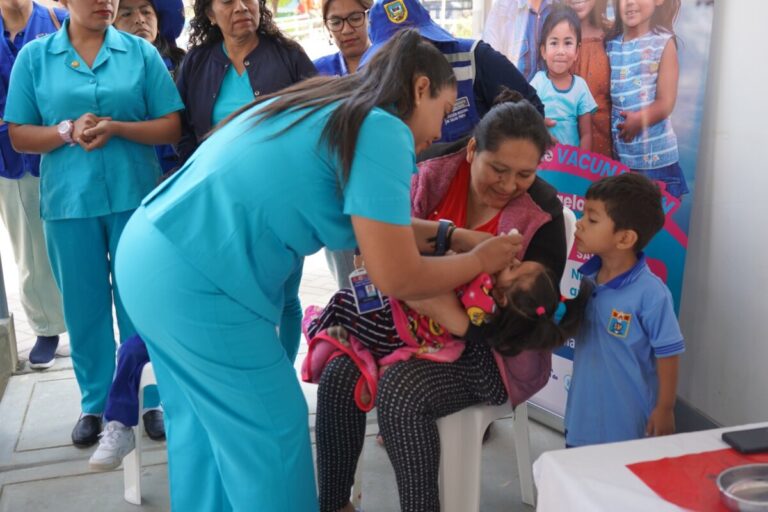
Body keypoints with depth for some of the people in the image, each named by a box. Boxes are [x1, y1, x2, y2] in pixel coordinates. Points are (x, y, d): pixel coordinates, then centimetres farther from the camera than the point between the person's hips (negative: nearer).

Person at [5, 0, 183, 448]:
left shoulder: (142, 52, 2)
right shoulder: (34, 56, 4)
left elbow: (172, 127, 0)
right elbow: (19, 136, 4)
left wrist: (116, 127, -16)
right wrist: (68, 131, -14)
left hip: (135, 197, 0)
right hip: (69, 201, 1)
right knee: (84, 306, 9)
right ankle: (95, 404, 25)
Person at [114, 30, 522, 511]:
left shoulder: (326, 106, 18)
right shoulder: (381, 131, -9)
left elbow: (374, 224, 25)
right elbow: (396, 277, -11)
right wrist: (479, 260, 5)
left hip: (148, 251, 10)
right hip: (196, 278, -10)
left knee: (200, 425, 21)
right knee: (273, 435, 6)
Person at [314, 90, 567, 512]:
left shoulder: (541, 212, -10)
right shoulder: (433, 179, -3)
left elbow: (539, 309, -11)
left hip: (491, 347, -4)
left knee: (399, 392, -28)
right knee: (339, 376, -17)